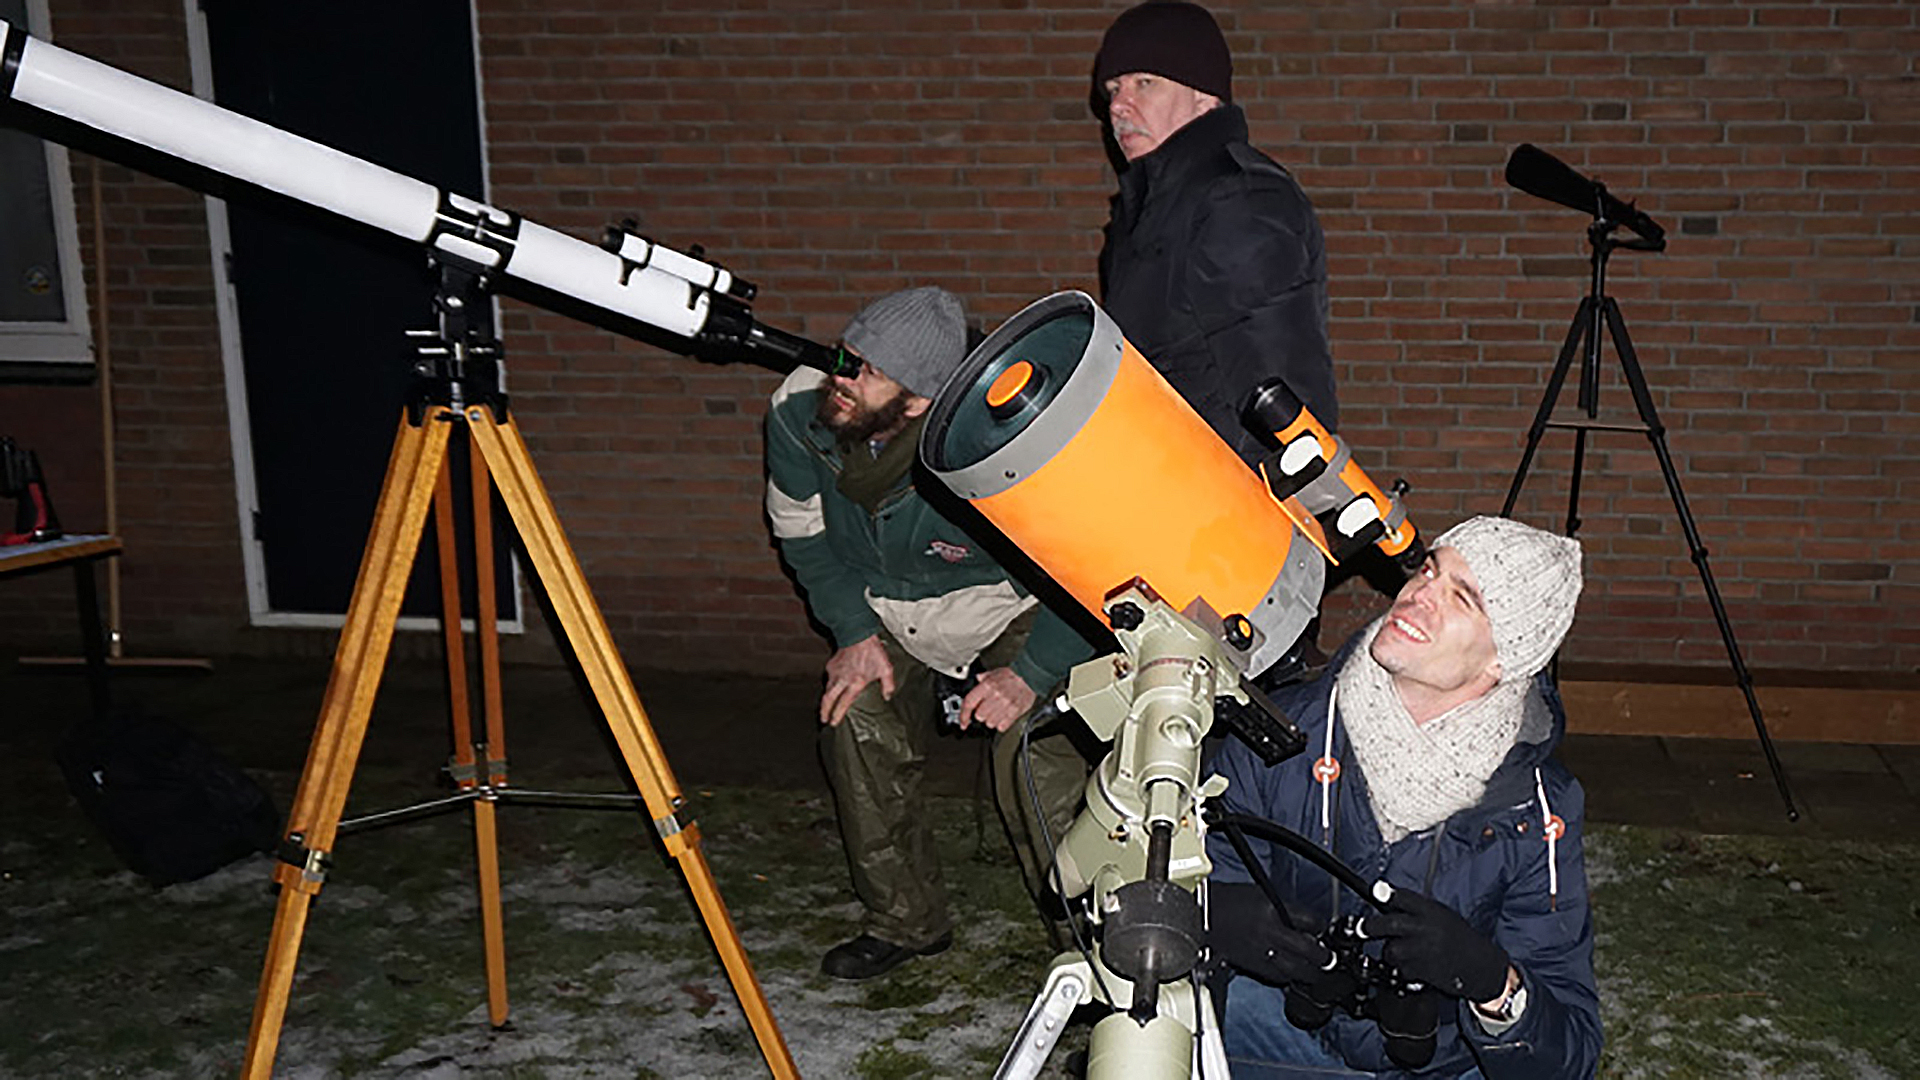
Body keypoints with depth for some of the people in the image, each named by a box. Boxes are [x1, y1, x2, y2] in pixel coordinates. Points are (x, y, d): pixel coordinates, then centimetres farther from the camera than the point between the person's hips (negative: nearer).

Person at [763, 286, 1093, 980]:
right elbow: (803, 536, -1)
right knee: (857, 726, -14)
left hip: (1020, 608, -4)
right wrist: (854, 631, -9)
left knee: (1032, 753, -22)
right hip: (889, 610, 5)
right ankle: (905, 921, 8)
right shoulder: (798, 414, -22)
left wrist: (1031, 672, -29)